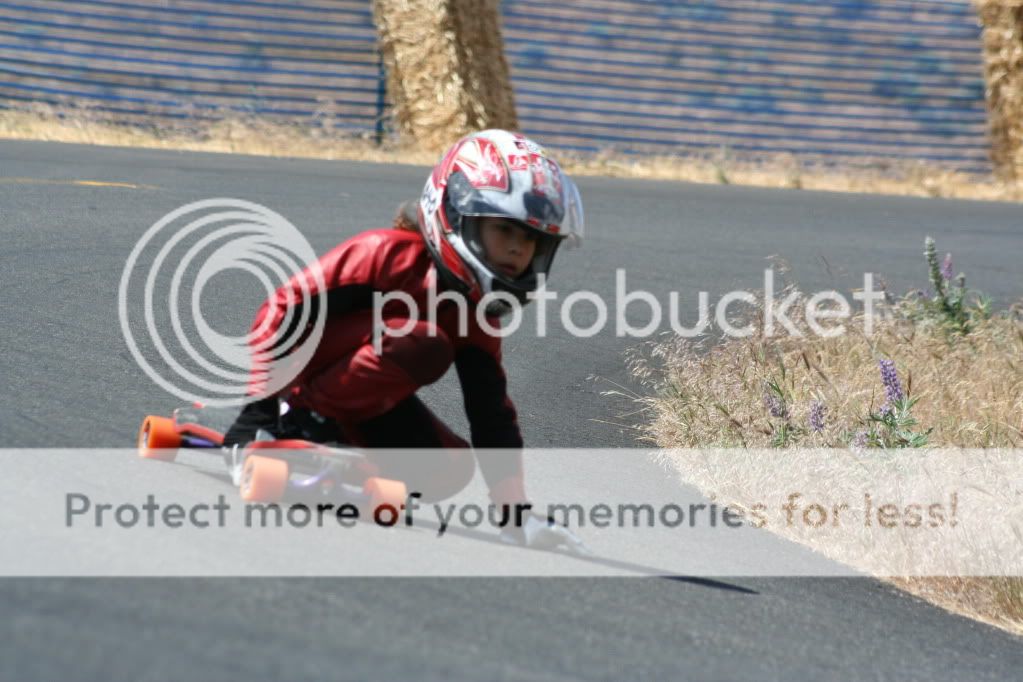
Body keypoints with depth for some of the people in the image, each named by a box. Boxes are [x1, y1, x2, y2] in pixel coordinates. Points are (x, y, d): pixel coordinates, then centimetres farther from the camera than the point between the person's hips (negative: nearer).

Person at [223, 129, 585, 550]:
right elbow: (284, 310, -24)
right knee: (422, 345, -30)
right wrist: (257, 411, -28)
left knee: (450, 471, -10)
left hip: (363, 401, 8)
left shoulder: (476, 315, -2)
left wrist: (516, 515, -9)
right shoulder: (388, 252, -24)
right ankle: (302, 419, -22)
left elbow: (493, 417, -2)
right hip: (295, 378, -8)